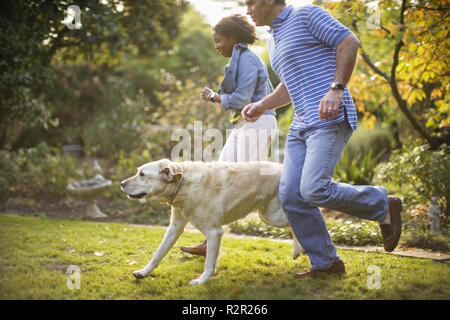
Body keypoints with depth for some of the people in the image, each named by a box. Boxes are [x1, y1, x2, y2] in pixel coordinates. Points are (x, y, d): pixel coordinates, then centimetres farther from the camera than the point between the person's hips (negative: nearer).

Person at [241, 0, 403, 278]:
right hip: (301, 126, 9)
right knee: (291, 196, 0)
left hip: (330, 120, -9)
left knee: (315, 190, -21)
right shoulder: (274, 41, 24)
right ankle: (326, 264, 11)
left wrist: (337, 89, -21)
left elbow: (350, 42, -11)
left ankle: (383, 205, 1)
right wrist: (261, 106, 18)